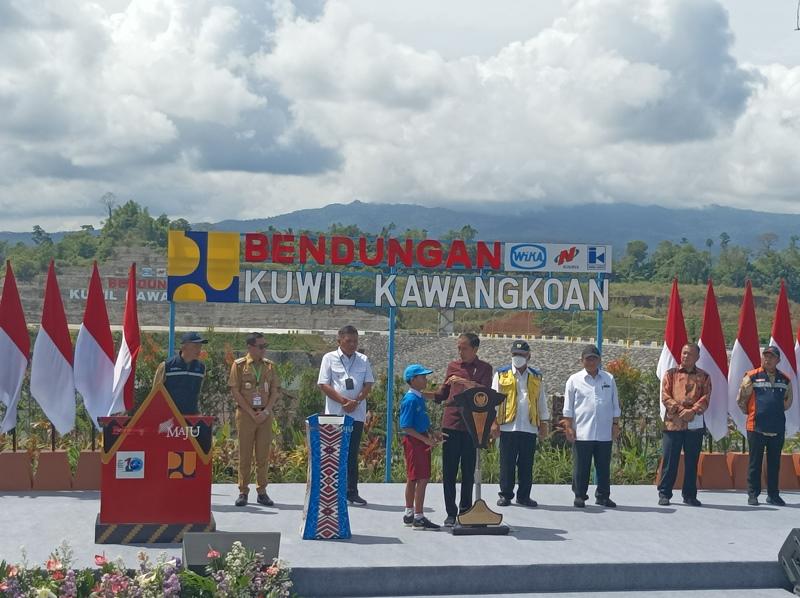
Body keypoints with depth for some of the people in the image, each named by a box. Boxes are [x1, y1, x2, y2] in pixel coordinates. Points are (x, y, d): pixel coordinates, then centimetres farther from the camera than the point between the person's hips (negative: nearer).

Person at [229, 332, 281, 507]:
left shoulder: (269, 365, 9)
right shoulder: (239, 365, -1)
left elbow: (276, 391, 7)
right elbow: (235, 392, -5)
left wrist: (266, 411, -7)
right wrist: (252, 413, -10)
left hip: (265, 415, 3)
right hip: (245, 414, -3)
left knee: (263, 455, 3)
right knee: (245, 455, 0)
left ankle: (262, 492, 9)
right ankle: (243, 492, 7)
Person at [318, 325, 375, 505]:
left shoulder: (363, 360, 10)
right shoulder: (330, 358, 1)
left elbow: (368, 384, 5)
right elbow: (324, 384, -5)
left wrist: (355, 402, -11)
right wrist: (344, 401, -14)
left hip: (357, 414, 3)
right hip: (335, 414, -3)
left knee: (353, 454, 6)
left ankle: (352, 492, 10)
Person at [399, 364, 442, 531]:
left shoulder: (420, 398, 12)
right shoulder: (411, 400, -16)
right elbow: (406, 427, -19)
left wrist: (431, 434, 7)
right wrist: (426, 440, -21)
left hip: (421, 441, 10)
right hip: (414, 441, -10)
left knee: (412, 479, 15)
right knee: (422, 479, -9)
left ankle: (409, 514, 23)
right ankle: (419, 518, -6)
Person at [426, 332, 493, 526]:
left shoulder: (484, 368, 5)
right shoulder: (453, 366, 13)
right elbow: (443, 393, 17)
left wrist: (463, 381, -20)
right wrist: (423, 393, 3)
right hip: (451, 423, 2)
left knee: (468, 471, 5)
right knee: (449, 471, 1)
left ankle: (465, 511, 14)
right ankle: (451, 513, 8)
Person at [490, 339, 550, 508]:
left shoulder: (536, 377, 13)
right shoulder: (501, 374, 6)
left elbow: (542, 401, 16)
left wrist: (543, 423, 10)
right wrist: (494, 422, -4)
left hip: (530, 428, 2)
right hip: (508, 426, -2)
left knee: (526, 464, 5)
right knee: (507, 463, 1)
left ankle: (524, 496, 13)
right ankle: (505, 495, 8)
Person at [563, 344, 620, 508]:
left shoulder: (609, 379, 9)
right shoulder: (574, 380, 2)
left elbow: (615, 405, 13)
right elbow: (568, 408, 2)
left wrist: (615, 425, 8)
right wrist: (569, 427, -3)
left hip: (604, 433, 2)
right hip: (582, 433, -2)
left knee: (604, 467, 7)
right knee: (581, 467, 2)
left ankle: (603, 496, 17)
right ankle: (579, 496, 12)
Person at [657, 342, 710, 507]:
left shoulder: (703, 376, 10)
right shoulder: (671, 374, 8)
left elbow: (705, 399, 0)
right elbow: (665, 396, 0)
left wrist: (692, 411, -16)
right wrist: (680, 409, -14)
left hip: (695, 424, 1)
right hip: (673, 423, -1)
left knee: (692, 461, 6)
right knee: (670, 460, 0)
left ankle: (689, 495, 15)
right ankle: (664, 494, 8)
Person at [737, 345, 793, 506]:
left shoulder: (785, 380, 8)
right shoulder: (752, 377, -3)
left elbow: (788, 402, 22)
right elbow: (741, 400, 2)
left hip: (778, 428, 3)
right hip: (756, 427, -3)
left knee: (774, 463, 9)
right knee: (755, 462, 2)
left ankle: (773, 494, 18)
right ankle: (752, 494, 9)